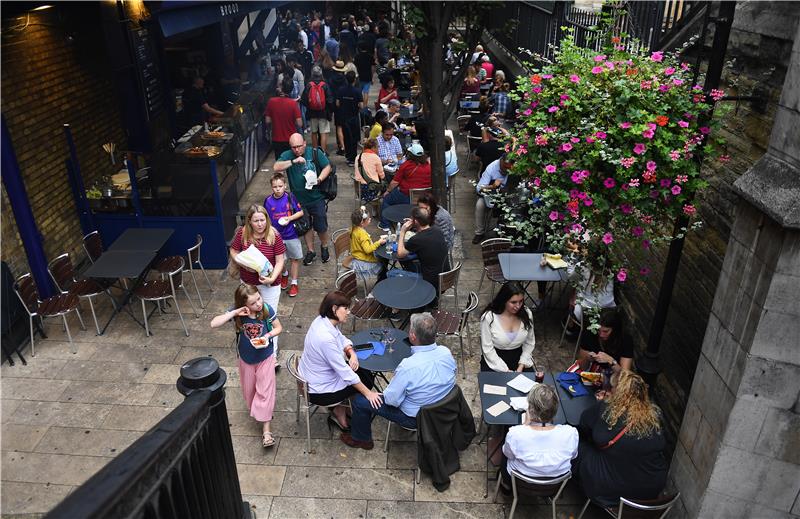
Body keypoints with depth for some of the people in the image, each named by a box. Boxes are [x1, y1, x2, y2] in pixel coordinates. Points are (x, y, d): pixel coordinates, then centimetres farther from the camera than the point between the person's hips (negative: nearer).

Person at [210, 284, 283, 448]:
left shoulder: (267, 309, -23)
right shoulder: (237, 313, -22)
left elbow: (278, 328, -8)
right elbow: (214, 324, -30)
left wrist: (267, 335, -28)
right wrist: (234, 313, -39)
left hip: (265, 357, -2)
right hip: (246, 359, 2)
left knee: (265, 391, 0)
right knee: (249, 391, 20)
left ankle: (266, 430, 7)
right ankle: (254, 410, 51)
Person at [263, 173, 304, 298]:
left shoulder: (290, 197, -10)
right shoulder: (268, 201, -6)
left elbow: (300, 212, -3)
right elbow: (267, 220, 2)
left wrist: (289, 218, -18)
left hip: (292, 235, -1)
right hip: (276, 236, 1)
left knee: (295, 259, 10)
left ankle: (294, 283, 27)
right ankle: (285, 274, 43)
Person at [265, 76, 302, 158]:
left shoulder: (271, 101, -9)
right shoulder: (293, 103, -15)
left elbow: (267, 122, -3)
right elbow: (299, 124, -15)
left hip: (276, 140, 2)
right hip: (291, 140, -2)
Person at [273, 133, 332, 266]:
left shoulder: (315, 153, -8)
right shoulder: (287, 155, -8)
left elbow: (327, 167, -1)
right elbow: (276, 167, -23)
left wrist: (319, 179, -18)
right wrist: (294, 161, -34)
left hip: (317, 198, -1)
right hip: (299, 199, 1)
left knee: (321, 226, 6)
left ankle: (324, 247, 35)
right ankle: (310, 251, 34)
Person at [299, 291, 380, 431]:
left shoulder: (323, 320, -8)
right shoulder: (326, 338, -35)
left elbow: (342, 339, 9)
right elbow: (345, 372, -29)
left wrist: (352, 354, -11)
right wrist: (368, 393, -21)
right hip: (319, 391, -8)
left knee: (365, 373, 13)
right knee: (365, 381, 6)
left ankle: (339, 409, 23)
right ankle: (339, 414, 22)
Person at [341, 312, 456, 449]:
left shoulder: (408, 366, -36)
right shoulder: (446, 352, -18)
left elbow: (392, 400, -24)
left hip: (415, 417, -6)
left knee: (359, 401, 9)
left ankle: (361, 439, 34)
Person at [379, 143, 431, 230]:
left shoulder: (405, 165, -11)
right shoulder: (429, 166, 0)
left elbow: (395, 182, -6)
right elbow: (431, 184, 11)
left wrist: (387, 191, 10)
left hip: (406, 197, -5)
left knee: (386, 199, 19)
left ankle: (384, 225, 21)